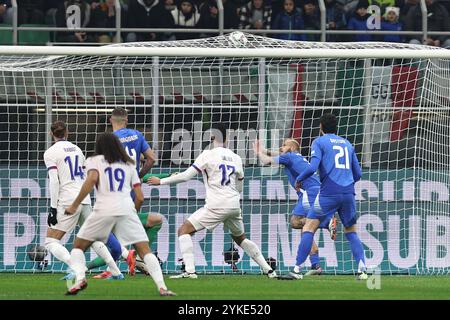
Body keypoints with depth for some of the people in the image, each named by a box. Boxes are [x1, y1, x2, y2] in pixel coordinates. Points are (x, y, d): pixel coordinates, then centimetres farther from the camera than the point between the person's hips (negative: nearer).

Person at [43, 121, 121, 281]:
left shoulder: (50, 153, -3)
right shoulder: (76, 149, 16)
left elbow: (54, 182, -12)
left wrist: (53, 208, -12)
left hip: (67, 202, -6)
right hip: (85, 200, 6)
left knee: (51, 242, -4)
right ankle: (116, 272, 18)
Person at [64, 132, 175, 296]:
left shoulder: (94, 161, 14)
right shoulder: (128, 165, 23)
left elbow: (92, 179, -8)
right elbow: (140, 198, 17)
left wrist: (75, 204, -6)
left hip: (103, 209, -2)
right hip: (127, 209, 2)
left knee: (78, 247, 14)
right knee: (145, 250, 3)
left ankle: (80, 278, -10)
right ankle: (162, 287, -14)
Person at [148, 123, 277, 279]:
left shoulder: (208, 155, -2)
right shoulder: (236, 158, 14)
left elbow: (186, 176, -4)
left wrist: (161, 181, 6)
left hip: (216, 206, -6)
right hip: (234, 206, 6)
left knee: (184, 230, -1)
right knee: (240, 238, 27)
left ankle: (189, 270, -16)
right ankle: (268, 270, 24)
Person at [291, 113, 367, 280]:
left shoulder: (319, 142, 4)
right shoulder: (347, 144, 20)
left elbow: (312, 168, -10)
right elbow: (357, 174, 19)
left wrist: (299, 179, 8)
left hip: (329, 193, -4)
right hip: (348, 193, 4)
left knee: (309, 228, 1)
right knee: (351, 232, 14)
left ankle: (297, 269, -7)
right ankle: (361, 269, -3)